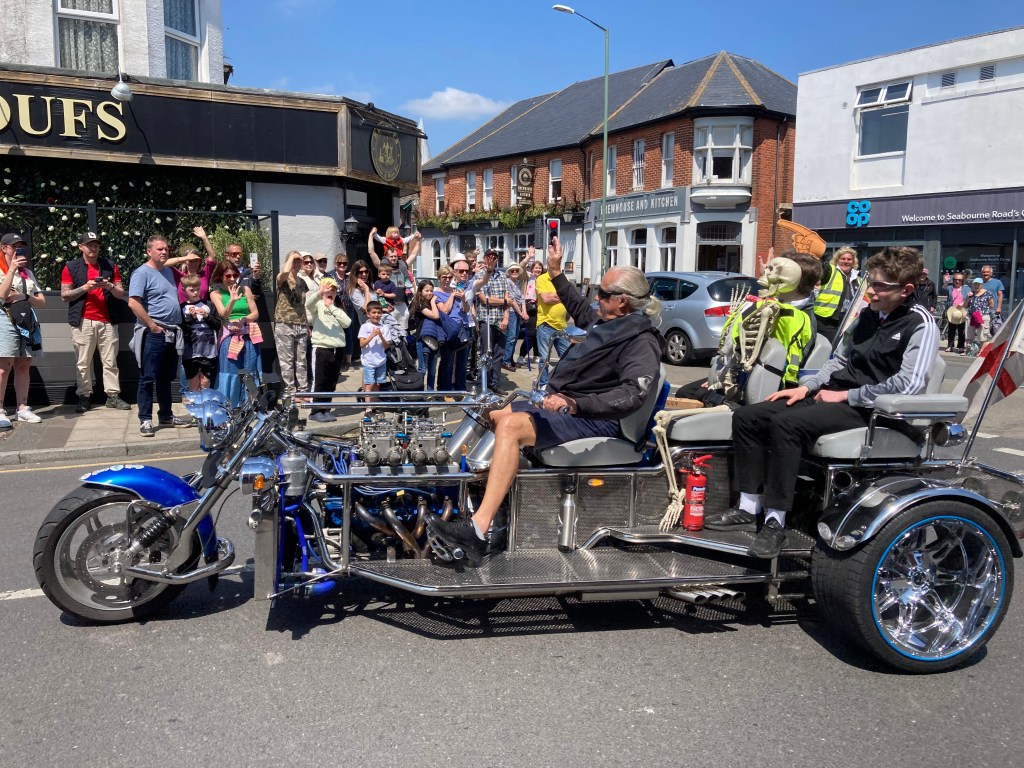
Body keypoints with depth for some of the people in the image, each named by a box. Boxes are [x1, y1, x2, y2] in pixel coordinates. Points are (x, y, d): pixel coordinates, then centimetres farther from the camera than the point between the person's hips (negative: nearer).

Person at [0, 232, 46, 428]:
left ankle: (22, 408, 8)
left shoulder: (27, 272, 18)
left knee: (24, 366, 5)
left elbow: (42, 302, 13)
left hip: (27, 322, 6)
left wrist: (24, 297, -6)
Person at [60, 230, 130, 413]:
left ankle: (113, 396, 5)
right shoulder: (71, 267, 6)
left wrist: (110, 286, -11)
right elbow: (65, 295, 1)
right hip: (83, 322, -1)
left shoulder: (110, 266, 11)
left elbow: (121, 294, 9)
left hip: (106, 321, 2)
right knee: (83, 362, 0)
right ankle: (84, 396, 6)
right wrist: (84, 287, -12)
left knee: (110, 361, 1)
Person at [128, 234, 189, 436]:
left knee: (166, 378, 15)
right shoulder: (142, 273, -10)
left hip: (172, 333, 8)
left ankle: (166, 416, 24)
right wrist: (152, 325, -18)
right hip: (153, 334, -8)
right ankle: (145, 420, 2)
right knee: (148, 378, -2)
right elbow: (133, 303, -19)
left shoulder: (168, 271, 15)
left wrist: (177, 324, 15)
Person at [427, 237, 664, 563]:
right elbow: (580, 309, 36)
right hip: (564, 404, 11)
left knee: (510, 425, -31)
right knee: (490, 415, 11)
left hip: (594, 420, -11)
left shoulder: (641, 342, -16)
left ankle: (477, 530, -35)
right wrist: (556, 273, 32)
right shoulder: (609, 323, 13)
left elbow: (635, 393, -32)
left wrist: (574, 404, -38)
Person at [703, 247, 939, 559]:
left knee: (786, 424, -33)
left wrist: (845, 395, -16)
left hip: (866, 408, -9)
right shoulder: (868, 314, 15)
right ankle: (748, 509, -5)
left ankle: (775, 523, -28)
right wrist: (807, 386, 8)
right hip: (834, 395, 9)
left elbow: (908, 384, -22)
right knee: (746, 416, -4)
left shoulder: (920, 324, -9)